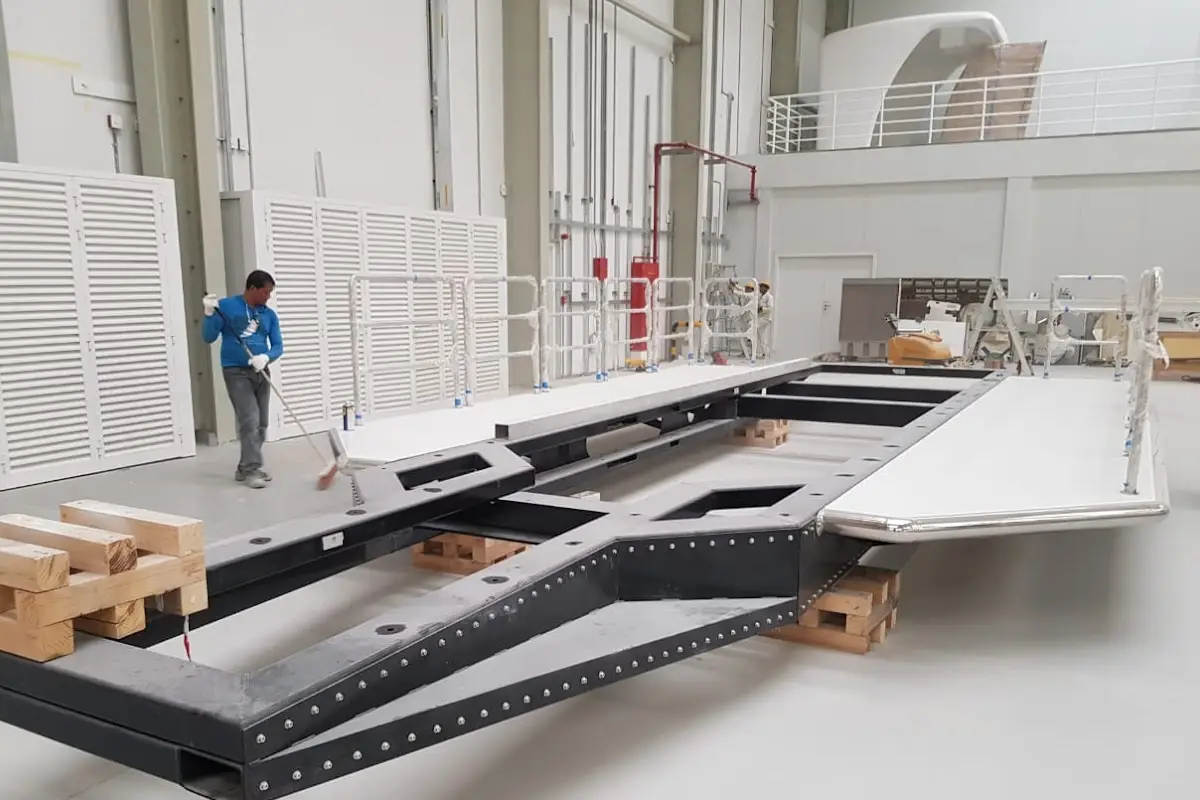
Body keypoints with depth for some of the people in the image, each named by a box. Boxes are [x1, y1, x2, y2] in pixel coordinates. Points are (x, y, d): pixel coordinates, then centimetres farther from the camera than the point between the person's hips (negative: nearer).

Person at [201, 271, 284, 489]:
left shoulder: (269, 315, 7)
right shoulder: (226, 306, -4)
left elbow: (278, 346, 2)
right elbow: (209, 338, -6)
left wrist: (266, 357, -18)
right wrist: (209, 313, -21)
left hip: (261, 372, 5)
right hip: (236, 372, -5)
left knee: (261, 424, 7)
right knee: (250, 421, -14)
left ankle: (245, 467, 19)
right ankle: (252, 470, -8)